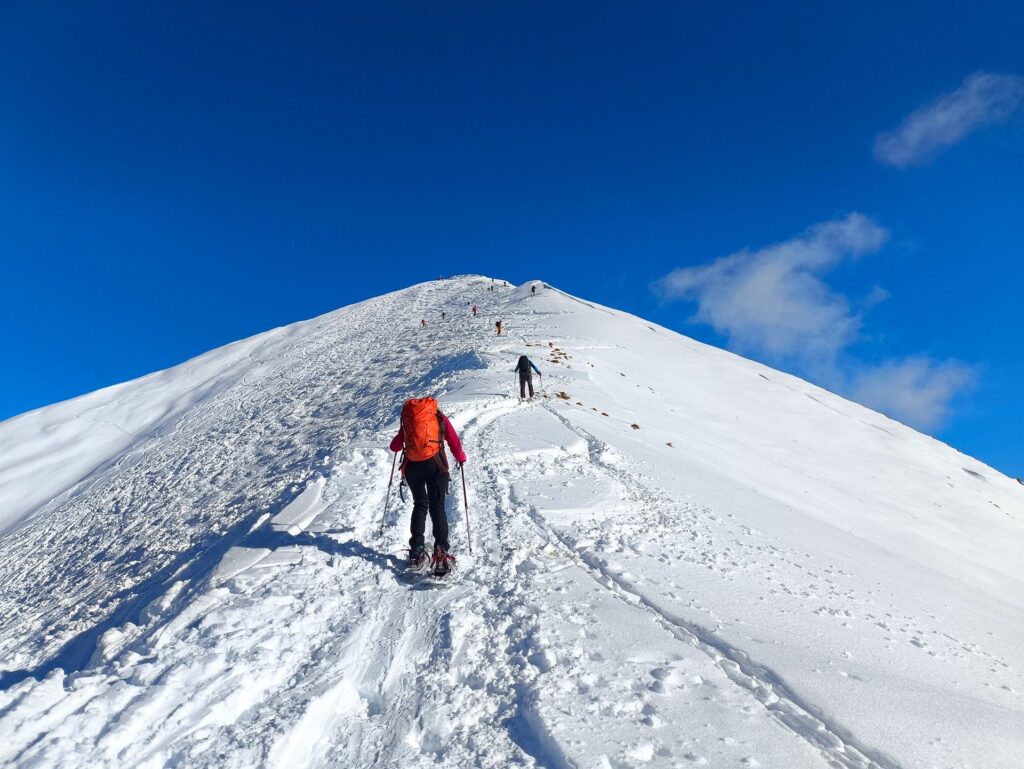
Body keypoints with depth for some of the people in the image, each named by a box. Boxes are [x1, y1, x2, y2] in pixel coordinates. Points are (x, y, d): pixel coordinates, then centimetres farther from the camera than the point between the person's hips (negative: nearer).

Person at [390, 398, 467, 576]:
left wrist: (400, 445, 45)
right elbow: (454, 443, 9)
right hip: (435, 464, -2)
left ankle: (417, 550, 12)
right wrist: (461, 458, 28)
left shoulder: (407, 417, 19)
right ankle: (441, 551, -13)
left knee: (420, 504, 18)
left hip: (411, 466, 2)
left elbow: (395, 446, 22)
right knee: (437, 507, 3)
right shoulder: (440, 417, 13)